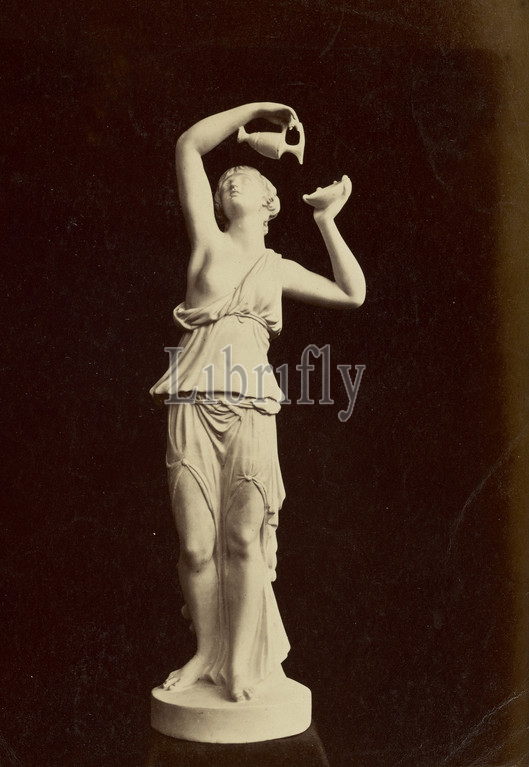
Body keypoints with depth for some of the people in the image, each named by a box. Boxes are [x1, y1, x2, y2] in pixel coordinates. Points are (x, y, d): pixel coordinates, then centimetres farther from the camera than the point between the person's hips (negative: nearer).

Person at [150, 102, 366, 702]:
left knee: (245, 537, -4)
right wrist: (253, 109, 13)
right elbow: (189, 147, 9)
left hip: (250, 405, 1)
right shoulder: (209, 242, 14)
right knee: (196, 543, 0)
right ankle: (207, 652, 17)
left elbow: (353, 294, 15)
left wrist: (327, 221, 18)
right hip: (194, 402, -1)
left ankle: (243, 659, 7)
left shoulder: (278, 269, 20)